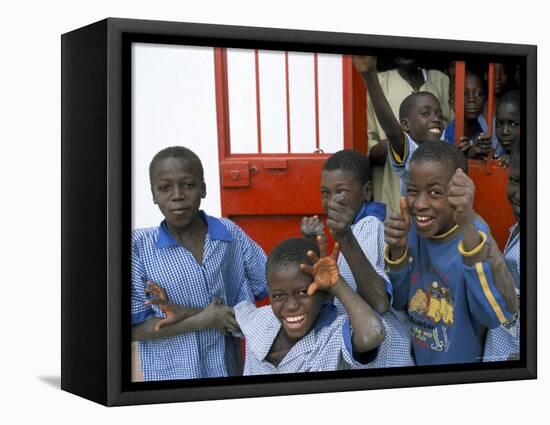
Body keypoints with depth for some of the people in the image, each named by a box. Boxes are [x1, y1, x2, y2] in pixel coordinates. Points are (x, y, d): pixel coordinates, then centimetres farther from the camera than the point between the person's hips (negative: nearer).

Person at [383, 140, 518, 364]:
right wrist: (398, 249, -16)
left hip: (462, 360, -4)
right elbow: (397, 302, 0)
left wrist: (467, 225, -39)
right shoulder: (412, 228, -4)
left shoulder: (473, 235, -18)